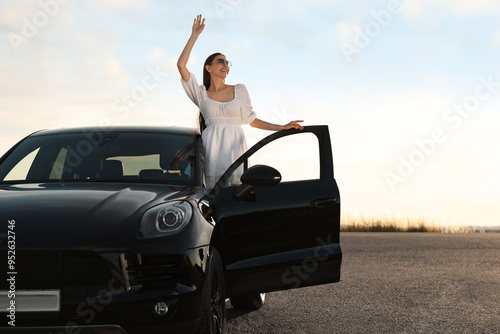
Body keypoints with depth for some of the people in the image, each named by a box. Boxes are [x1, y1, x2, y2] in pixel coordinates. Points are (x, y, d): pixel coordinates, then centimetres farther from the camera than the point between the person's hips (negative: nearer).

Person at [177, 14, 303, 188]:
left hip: (234, 149, 1)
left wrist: (282, 127, 11)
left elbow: (252, 120, 19)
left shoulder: (239, 90, 16)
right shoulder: (201, 94, 12)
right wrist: (194, 35, 6)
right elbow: (181, 65, 2)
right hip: (212, 150, -1)